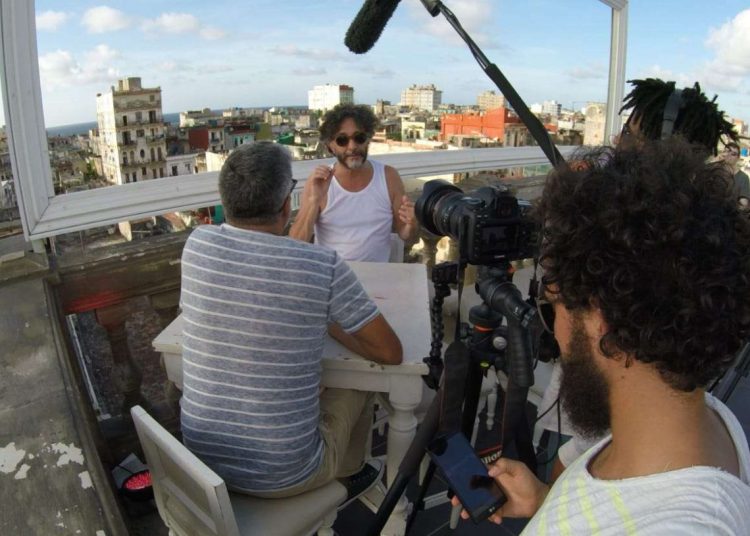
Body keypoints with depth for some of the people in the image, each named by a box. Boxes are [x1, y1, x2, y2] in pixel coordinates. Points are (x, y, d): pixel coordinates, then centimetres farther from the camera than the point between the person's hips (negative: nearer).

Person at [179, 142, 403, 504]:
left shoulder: (197, 245, -11)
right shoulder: (324, 266, -22)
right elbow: (391, 352, -11)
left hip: (200, 459, 4)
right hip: (283, 474, -4)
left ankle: (343, 478, 52)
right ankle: (348, 475, 47)